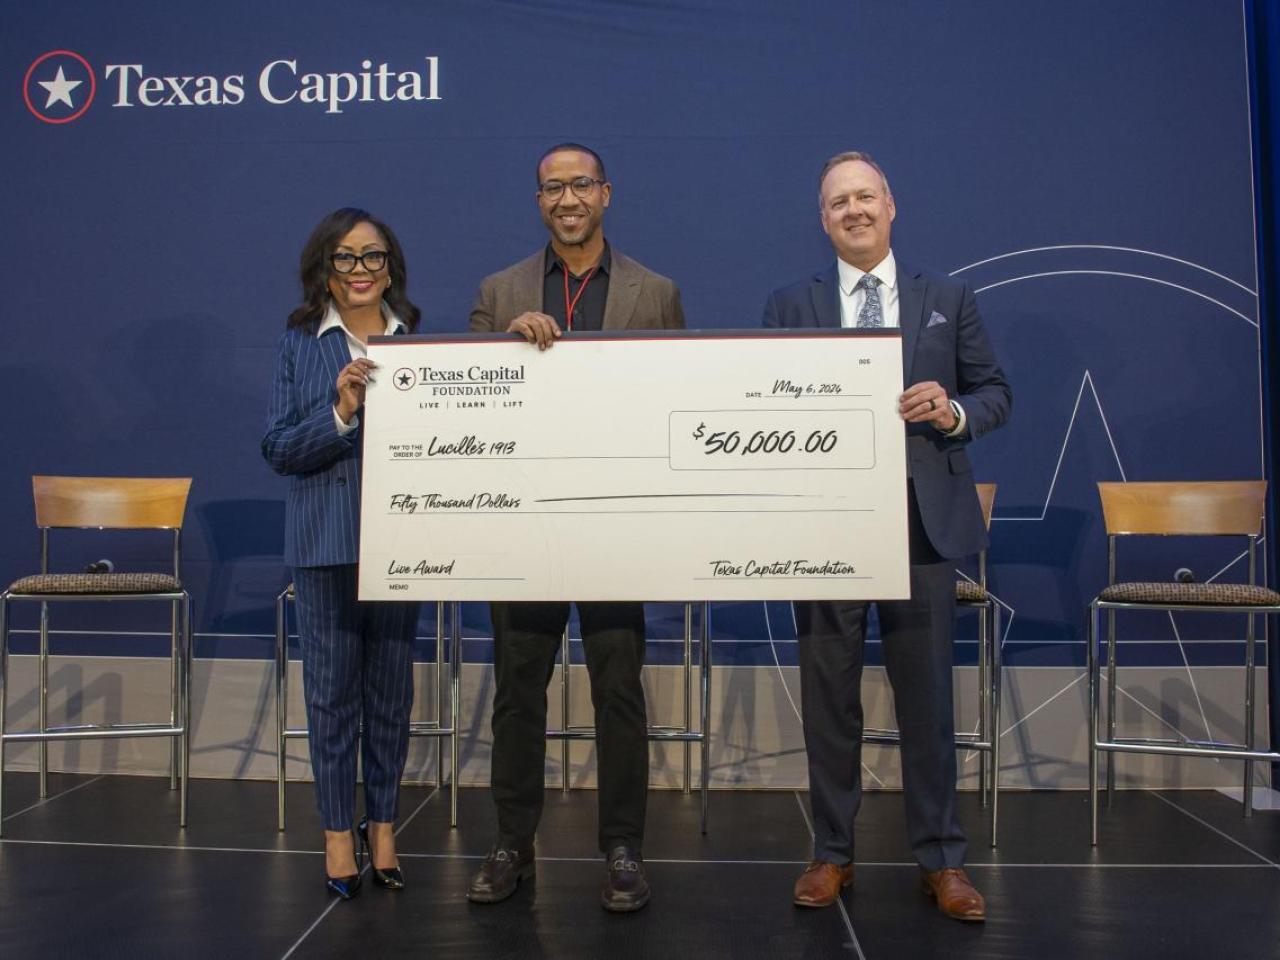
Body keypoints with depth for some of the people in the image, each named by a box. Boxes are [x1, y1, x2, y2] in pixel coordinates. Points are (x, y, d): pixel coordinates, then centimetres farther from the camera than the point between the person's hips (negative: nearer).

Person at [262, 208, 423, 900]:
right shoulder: (300, 344, 4)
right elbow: (278, 449, -3)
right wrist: (341, 412, -17)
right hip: (326, 537, -1)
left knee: (392, 686, 8)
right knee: (331, 686, 3)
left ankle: (382, 825, 21)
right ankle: (338, 833, 16)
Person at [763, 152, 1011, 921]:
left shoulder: (948, 299, 10)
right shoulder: (790, 306, 9)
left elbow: (996, 392, 8)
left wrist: (955, 413, -12)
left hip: (923, 520, 0)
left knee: (927, 695, 5)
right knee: (829, 694, 7)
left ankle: (941, 858, 18)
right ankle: (833, 853, 20)